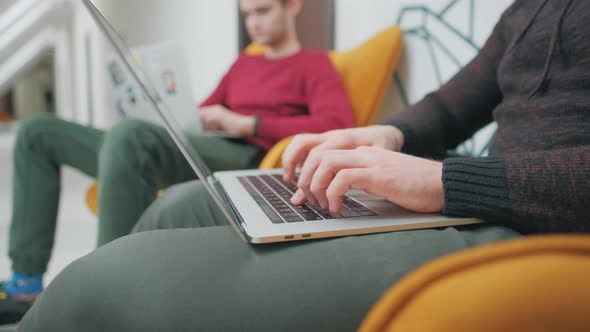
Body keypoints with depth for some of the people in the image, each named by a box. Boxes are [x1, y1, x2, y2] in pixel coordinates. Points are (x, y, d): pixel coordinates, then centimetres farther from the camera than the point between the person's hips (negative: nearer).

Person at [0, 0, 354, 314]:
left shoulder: (314, 64, 8)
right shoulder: (244, 63, 29)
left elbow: (338, 124, -12)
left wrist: (245, 123, -14)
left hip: (242, 161, -8)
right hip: (185, 153, 9)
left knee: (128, 133, -38)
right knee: (39, 133, 7)